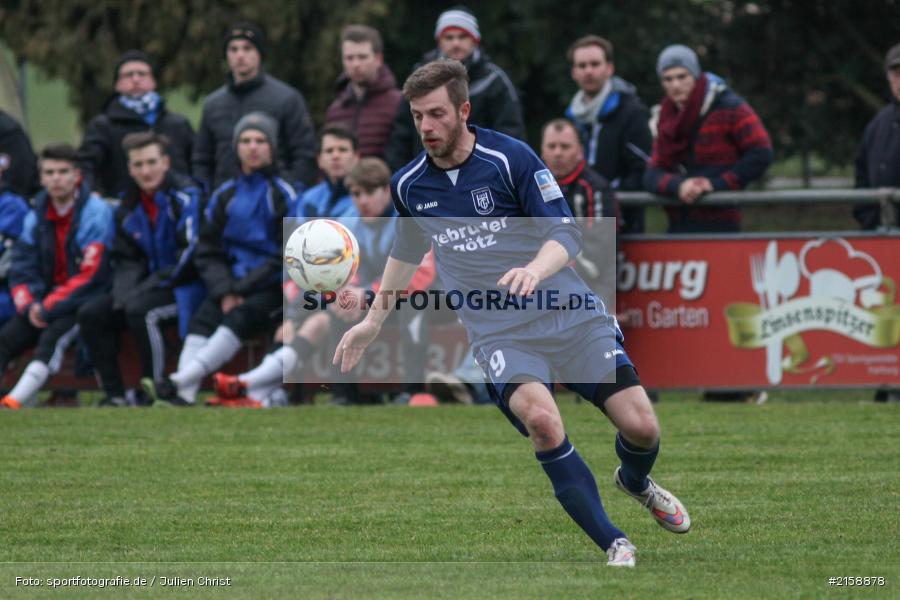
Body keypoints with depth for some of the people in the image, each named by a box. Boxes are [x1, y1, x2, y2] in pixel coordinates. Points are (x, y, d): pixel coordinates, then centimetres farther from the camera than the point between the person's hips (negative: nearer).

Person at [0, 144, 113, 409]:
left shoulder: (95, 213, -11)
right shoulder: (36, 217, 9)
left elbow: (91, 277, -17)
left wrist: (48, 308, -19)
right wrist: (29, 305, -13)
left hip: (86, 304, -6)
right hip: (45, 301, 6)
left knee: (54, 335, -32)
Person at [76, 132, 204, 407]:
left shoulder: (185, 196, -13)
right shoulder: (129, 208, 11)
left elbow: (190, 255, -20)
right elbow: (126, 260, 13)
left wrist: (143, 289, -20)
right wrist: (123, 293, -8)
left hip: (187, 287, -8)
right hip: (151, 287, 8)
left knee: (140, 310, -33)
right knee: (91, 314, -8)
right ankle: (114, 394, -10)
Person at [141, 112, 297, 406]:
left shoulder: (283, 196, -1)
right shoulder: (224, 197, 12)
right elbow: (207, 252, 11)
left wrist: (242, 289, -12)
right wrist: (224, 291, -8)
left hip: (272, 289, -4)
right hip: (232, 284, 4)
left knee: (239, 319, -32)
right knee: (202, 318, -25)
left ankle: (177, 382, -46)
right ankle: (184, 396, -42)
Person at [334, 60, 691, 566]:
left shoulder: (510, 158, -9)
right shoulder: (409, 186, 4)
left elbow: (566, 232, -11)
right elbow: (409, 251, 25)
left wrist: (534, 271, -32)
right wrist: (373, 321, 29)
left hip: (568, 313, -1)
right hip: (500, 331, 1)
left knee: (641, 427, -10)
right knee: (540, 417, -31)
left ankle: (636, 482, 31)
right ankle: (615, 547, -21)